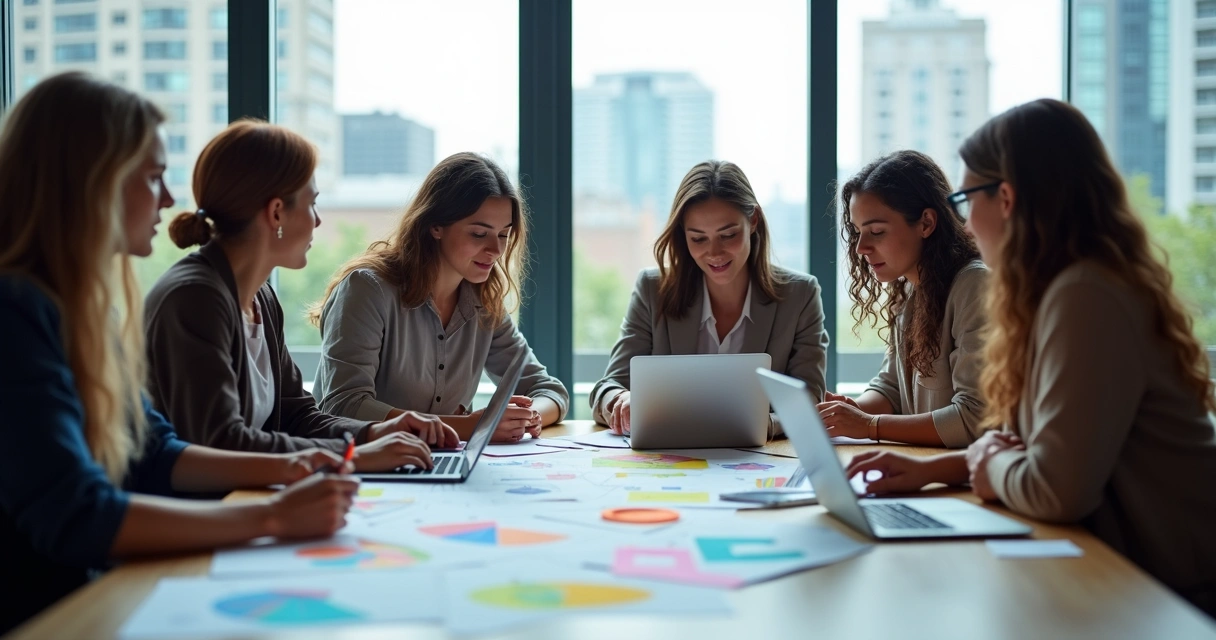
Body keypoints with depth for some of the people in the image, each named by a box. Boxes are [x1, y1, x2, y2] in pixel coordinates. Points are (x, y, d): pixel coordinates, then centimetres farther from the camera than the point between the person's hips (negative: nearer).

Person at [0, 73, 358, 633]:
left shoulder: (82, 306, 9)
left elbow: (152, 454, 19)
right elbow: (76, 518, -26)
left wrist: (279, 468, 6)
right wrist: (273, 516, -23)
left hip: (88, 595, 8)